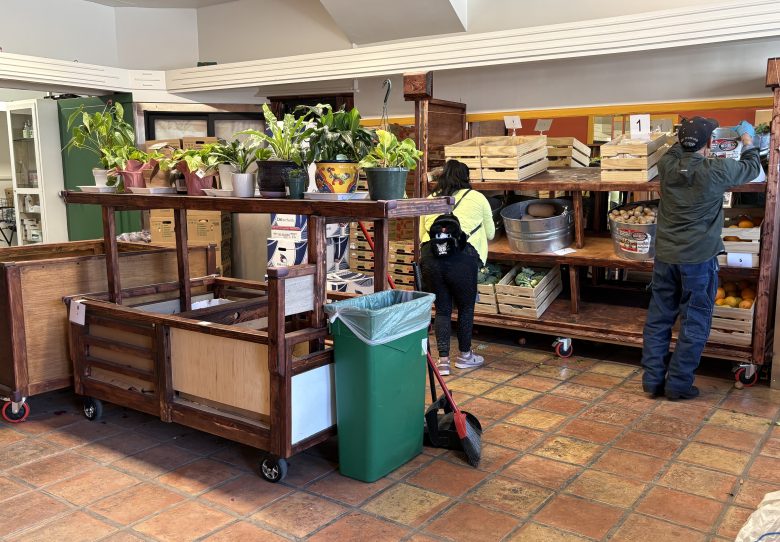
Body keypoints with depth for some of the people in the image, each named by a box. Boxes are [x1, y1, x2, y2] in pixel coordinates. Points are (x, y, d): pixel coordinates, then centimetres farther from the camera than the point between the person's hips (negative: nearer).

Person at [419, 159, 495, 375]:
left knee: (442, 309, 14)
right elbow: (490, 233, 21)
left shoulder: (430, 199, 19)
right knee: (466, 307, 16)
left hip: (429, 256, 3)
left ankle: (443, 360, 12)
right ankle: (464, 355, 29)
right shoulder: (477, 198, 12)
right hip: (462, 258, -3)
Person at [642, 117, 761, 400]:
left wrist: (688, 136, 36)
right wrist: (747, 139, 27)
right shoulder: (717, 171, -12)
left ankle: (652, 380, 16)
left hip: (665, 257, 4)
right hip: (699, 259, -4)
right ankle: (678, 384, 11)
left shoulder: (666, 164, -3)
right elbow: (752, 168, 10)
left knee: (658, 319, 11)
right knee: (694, 324, 7)